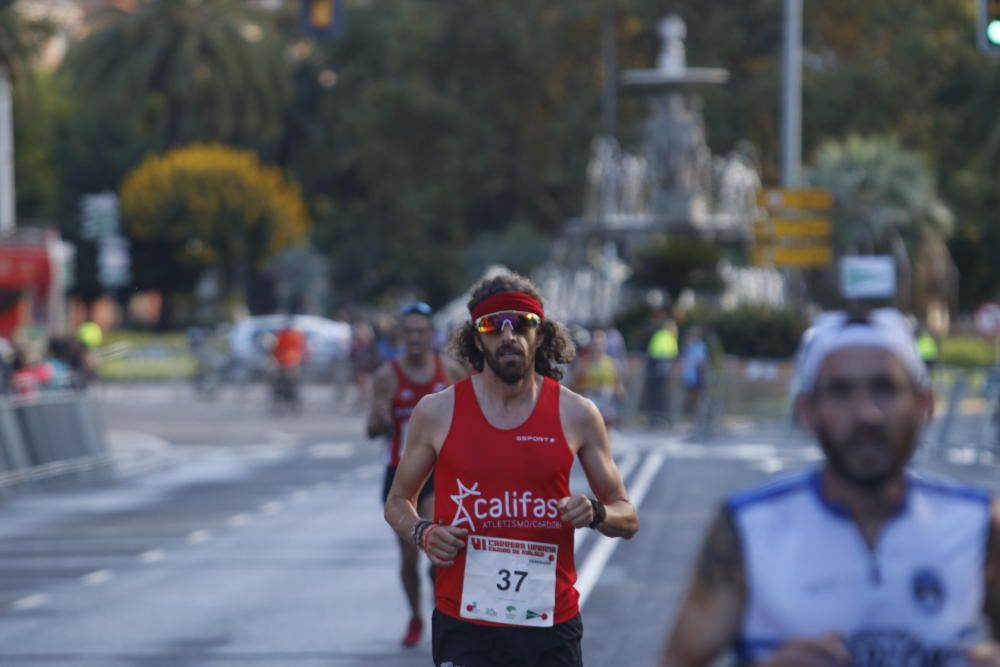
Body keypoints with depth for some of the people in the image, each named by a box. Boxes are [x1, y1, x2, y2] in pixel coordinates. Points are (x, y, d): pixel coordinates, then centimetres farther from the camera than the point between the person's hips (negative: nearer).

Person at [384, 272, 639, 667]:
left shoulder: (576, 415, 3)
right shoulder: (437, 412, 2)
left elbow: (628, 518, 10)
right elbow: (398, 501, 14)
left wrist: (596, 513, -13)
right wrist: (422, 534, -8)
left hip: (551, 623, 2)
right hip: (464, 624, -1)